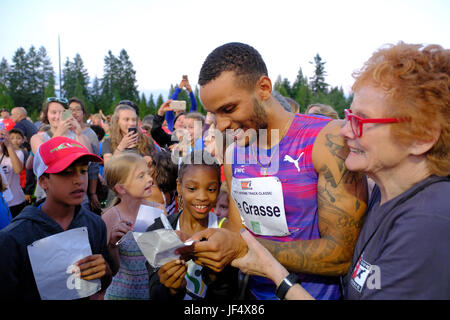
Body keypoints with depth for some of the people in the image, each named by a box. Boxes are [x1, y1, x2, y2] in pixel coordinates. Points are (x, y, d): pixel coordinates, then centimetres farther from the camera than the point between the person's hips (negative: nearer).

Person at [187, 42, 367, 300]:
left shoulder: (329, 140, -17)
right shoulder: (233, 155, 2)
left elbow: (344, 254, -20)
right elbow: (236, 230, 6)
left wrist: (243, 247, -24)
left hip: (320, 292, -4)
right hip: (256, 293, 5)